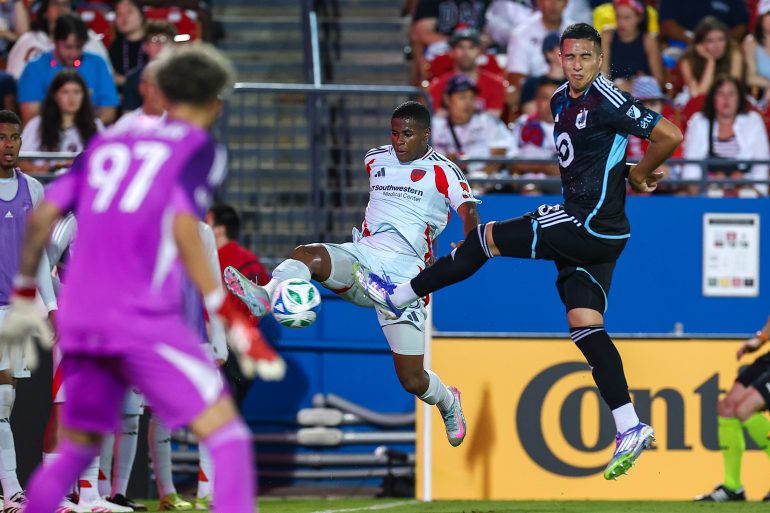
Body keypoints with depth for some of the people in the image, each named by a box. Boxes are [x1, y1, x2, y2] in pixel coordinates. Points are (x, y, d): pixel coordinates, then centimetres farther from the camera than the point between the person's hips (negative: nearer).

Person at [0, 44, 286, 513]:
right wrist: (234, 321, -17)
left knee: (76, 451, 19)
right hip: (144, 319, -6)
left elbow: (42, 216, 11)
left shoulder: (106, 144, 19)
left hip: (79, 317, 6)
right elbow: (183, 229, -13)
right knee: (227, 434, -6)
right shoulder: (202, 149, 3)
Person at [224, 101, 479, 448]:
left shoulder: (443, 172, 0)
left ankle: (447, 401, 30)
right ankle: (266, 297, -59)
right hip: (361, 256, 4)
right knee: (306, 255, -30)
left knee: (412, 380, -5)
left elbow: (469, 214, -14)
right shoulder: (375, 159, 15)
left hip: (403, 273, -4)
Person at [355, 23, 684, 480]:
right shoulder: (561, 102, 14)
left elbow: (670, 136, -17)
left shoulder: (608, 102, -15)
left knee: (486, 238, -1)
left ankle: (399, 295, 14)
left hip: (590, 226, -10)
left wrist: (638, 174, -3)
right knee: (584, 326, 3)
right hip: (582, 227, 10)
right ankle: (631, 429, -2)